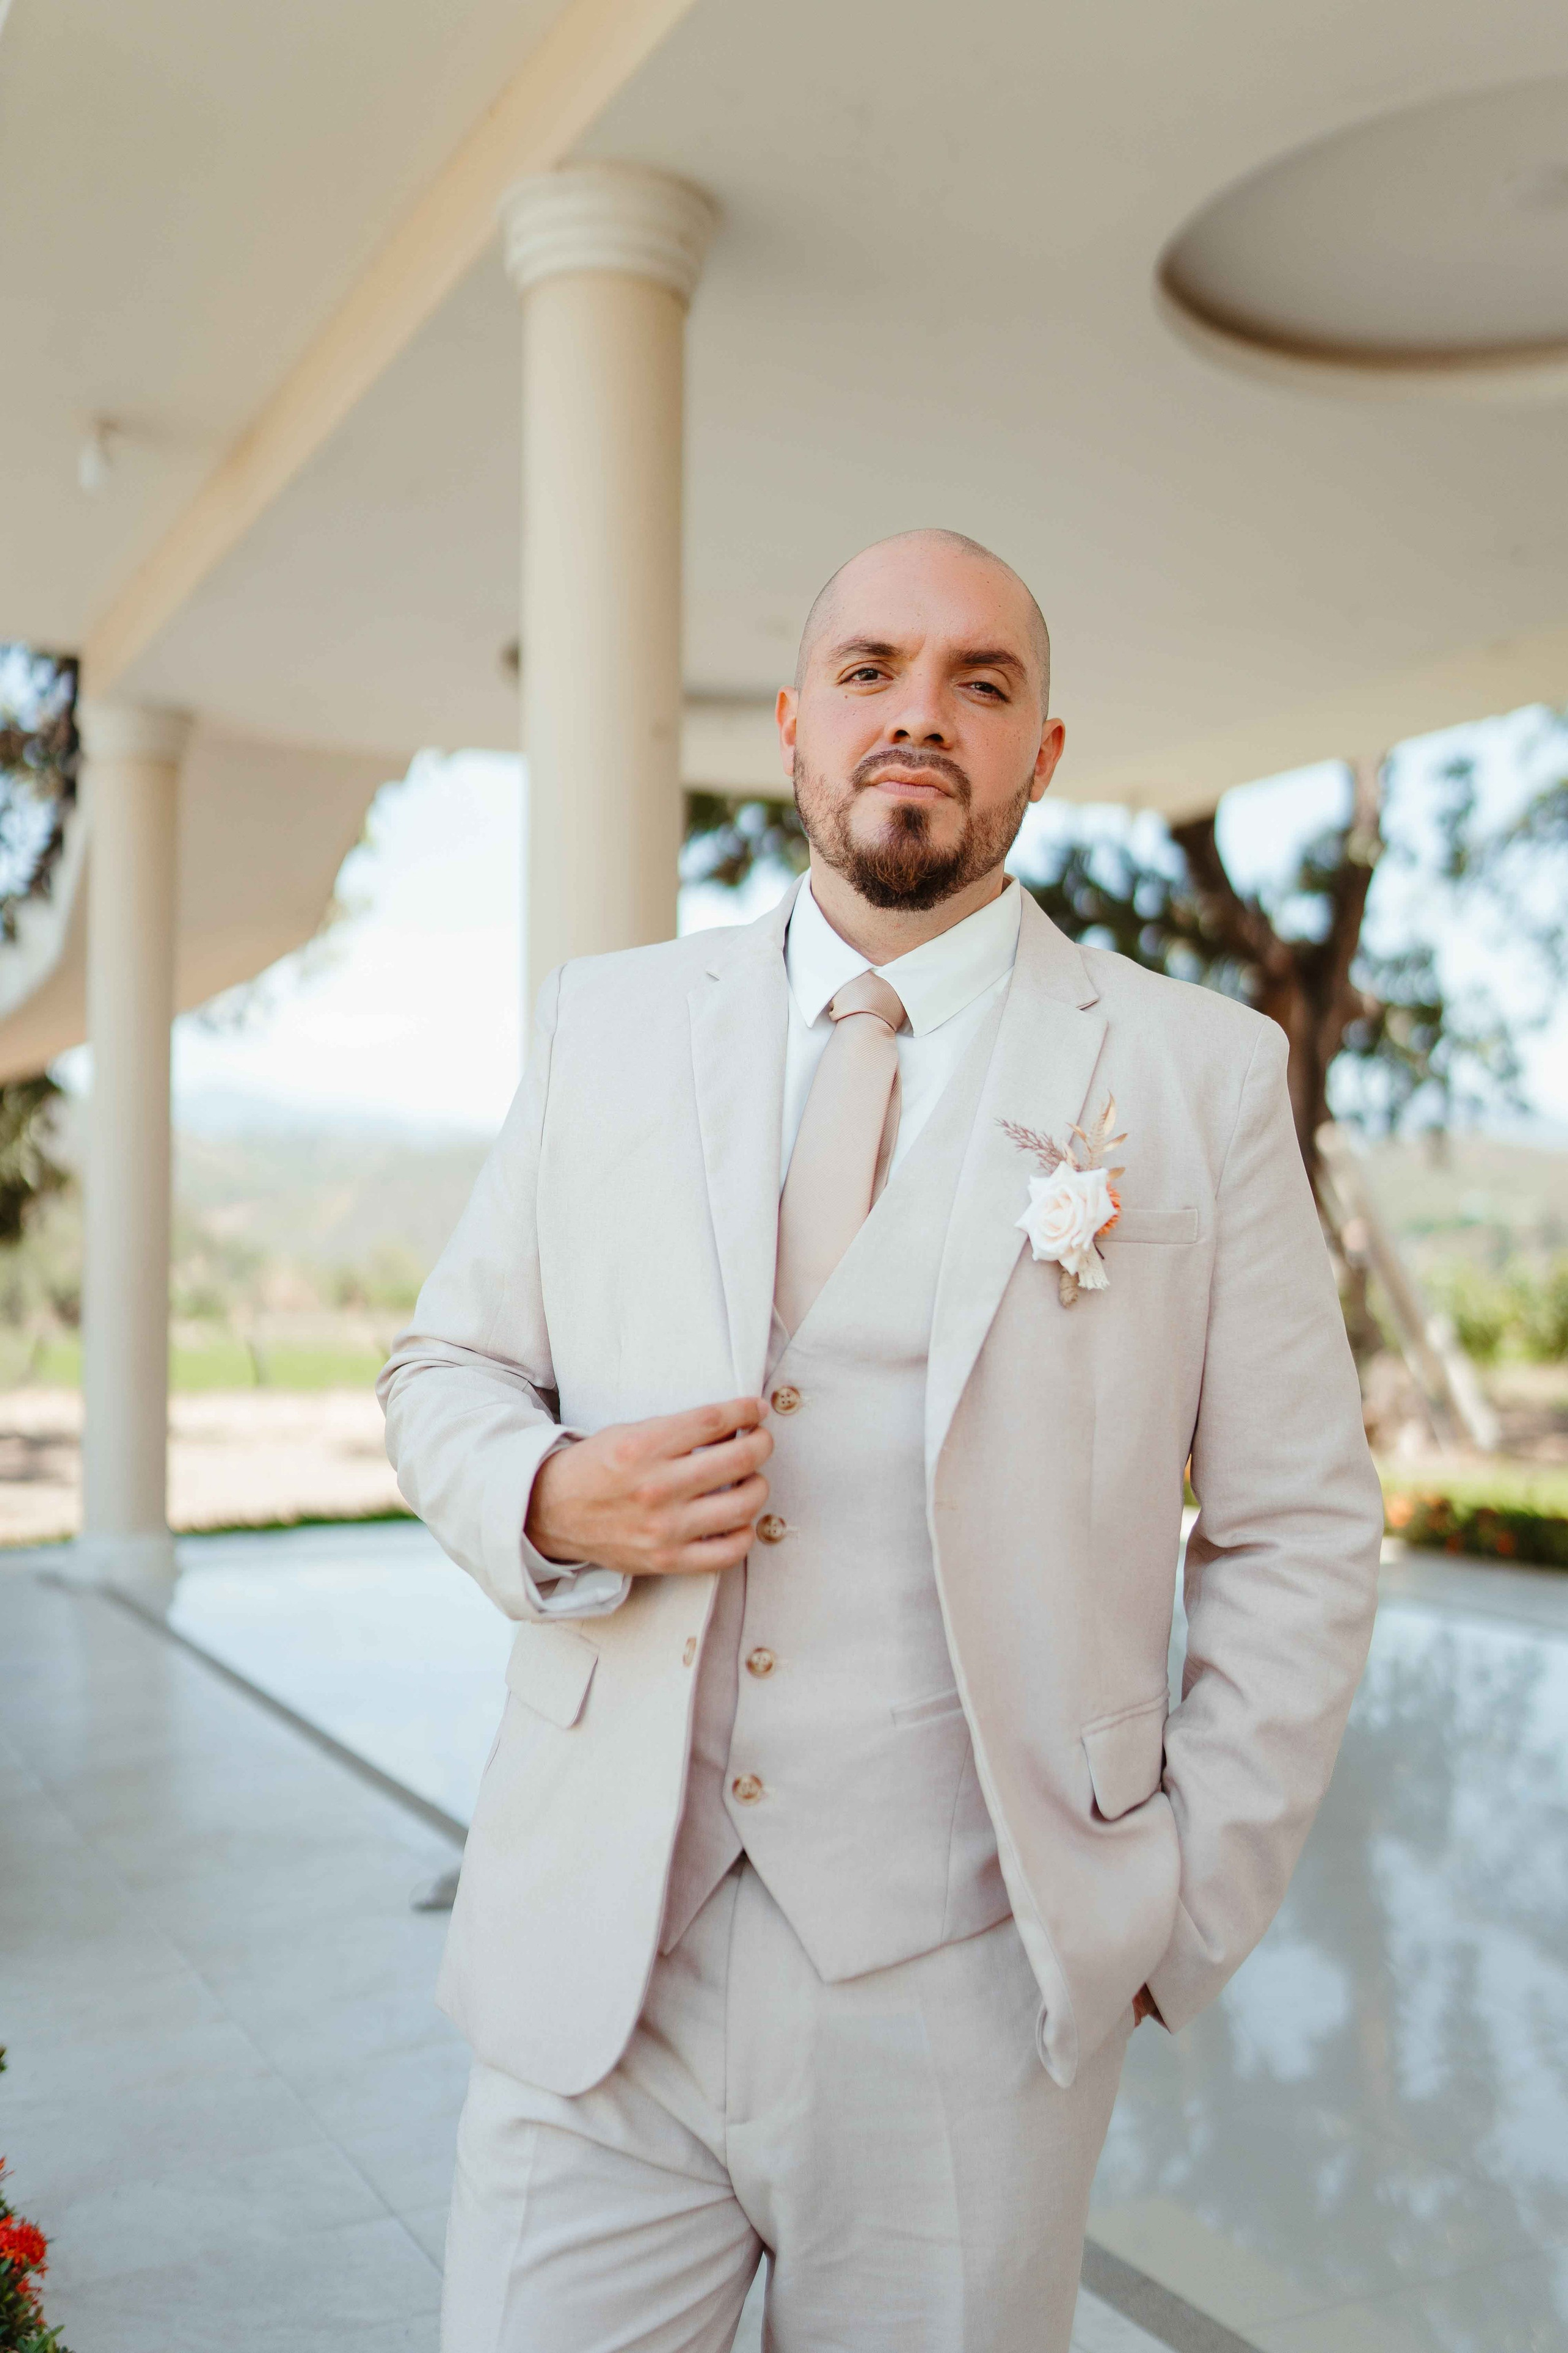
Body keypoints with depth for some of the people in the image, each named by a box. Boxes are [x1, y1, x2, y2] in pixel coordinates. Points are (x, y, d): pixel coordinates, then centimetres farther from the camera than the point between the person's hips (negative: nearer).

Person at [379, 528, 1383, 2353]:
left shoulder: (1198, 1075, -1)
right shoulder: (603, 1024, 5)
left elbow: (1299, 1534, 1)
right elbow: (444, 1369, 12)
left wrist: (1181, 1919, -2)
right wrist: (554, 1496, -10)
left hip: (962, 2001, -1)